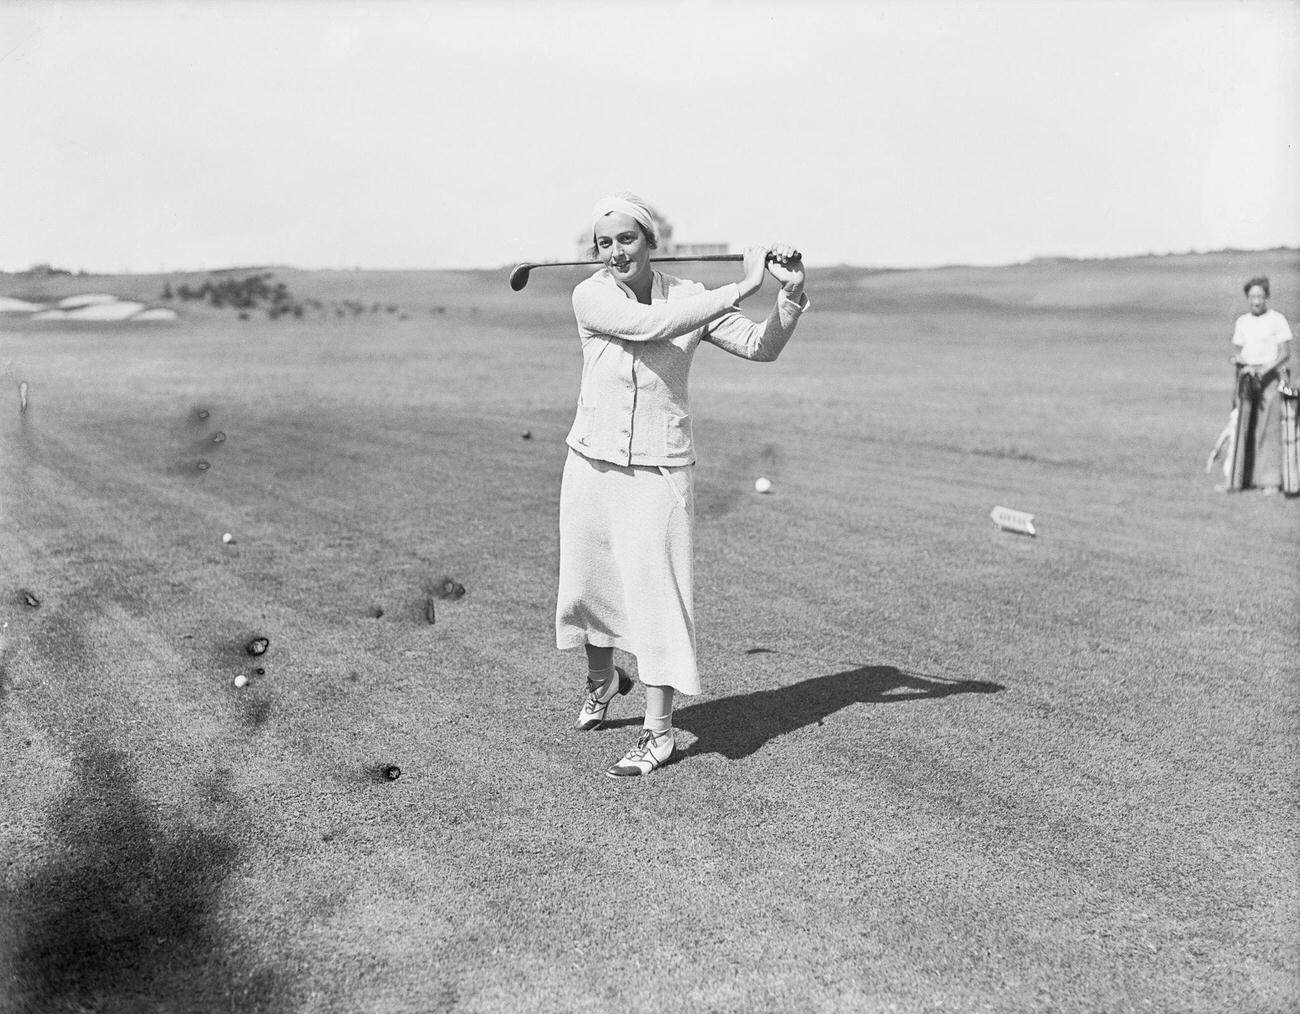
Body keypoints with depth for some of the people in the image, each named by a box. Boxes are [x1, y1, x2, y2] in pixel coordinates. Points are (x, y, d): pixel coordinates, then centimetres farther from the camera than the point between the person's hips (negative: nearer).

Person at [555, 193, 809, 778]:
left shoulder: (688, 296, -2)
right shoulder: (591, 297, -8)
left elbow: (762, 348, -6)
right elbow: (650, 324, -26)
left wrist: (790, 296, -24)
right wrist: (741, 288, -27)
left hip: (659, 468, -1)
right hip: (592, 461, 2)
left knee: (655, 592, -6)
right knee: (587, 584, 15)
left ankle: (658, 732, 5)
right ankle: (602, 682, 44)